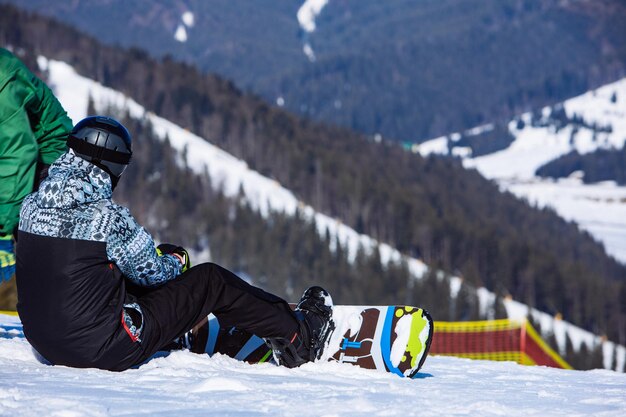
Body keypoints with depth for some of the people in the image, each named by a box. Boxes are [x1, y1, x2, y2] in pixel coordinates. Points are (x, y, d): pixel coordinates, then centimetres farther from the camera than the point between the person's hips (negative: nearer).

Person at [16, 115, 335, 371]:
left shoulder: (30, 205, 0)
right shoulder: (108, 217, -21)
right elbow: (152, 272, -9)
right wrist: (176, 260, 16)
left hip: (44, 343, 7)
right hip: (103, 348, -7)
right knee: (210, 280, 7)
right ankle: (296, 337, 23)